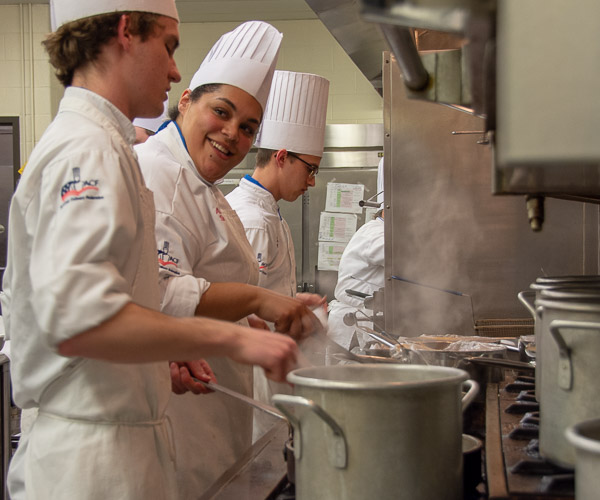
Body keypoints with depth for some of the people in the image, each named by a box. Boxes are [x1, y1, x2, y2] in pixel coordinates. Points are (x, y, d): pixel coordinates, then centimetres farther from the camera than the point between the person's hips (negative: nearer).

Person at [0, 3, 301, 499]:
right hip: (96, 457, -10)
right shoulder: (89, 149, -16)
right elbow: (76, 318, -30)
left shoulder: (72, 141, 16)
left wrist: (156, 365, 15)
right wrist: (231, 337, -26)